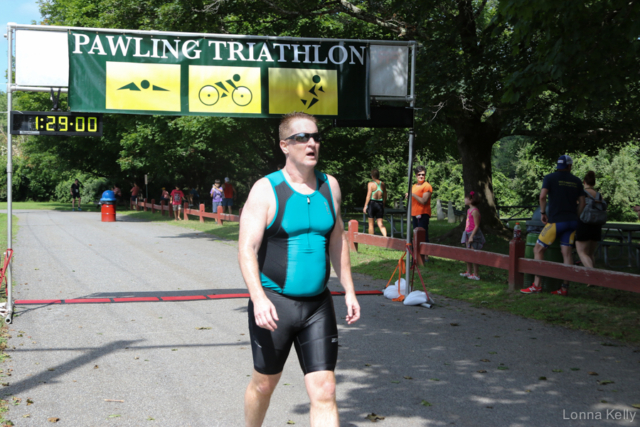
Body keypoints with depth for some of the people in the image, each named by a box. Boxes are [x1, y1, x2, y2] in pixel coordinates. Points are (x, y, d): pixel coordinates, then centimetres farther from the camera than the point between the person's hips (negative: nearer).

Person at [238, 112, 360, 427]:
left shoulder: (330, 186, 6)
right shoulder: (266, 190, -10)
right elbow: (247, 249, -14)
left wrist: (348, 290, 13)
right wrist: (258, 298, -28)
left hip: (318, 305, 3)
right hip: (274, 303, -3)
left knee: (324, 392, -3)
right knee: (264, 383, 14)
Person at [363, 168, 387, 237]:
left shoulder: (370, 184, -7)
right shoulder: (383, 184, 6)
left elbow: (368, 196, -11)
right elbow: (385, 196, 10)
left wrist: (365, 206, -7)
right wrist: (383, 205, 22)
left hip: (372, 203, -4)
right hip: (380, 204, 4)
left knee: (371, 224, 8)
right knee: (380, 224, 5)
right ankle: (385, 236, -18)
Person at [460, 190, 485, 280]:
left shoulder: (475, 211, -16)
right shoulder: (469, 210, 13)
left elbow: (476, 226, -18)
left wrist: (471, 236, -21)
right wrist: (466, 233, 21)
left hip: (474, 234, -10)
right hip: (468, 233, 10)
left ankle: (476, 275, 0)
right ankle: (468, 272, 26)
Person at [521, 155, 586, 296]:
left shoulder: (550, 178, -1)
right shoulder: (577, 181, 12)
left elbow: (542, 196, -15)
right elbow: (582, 202, 10)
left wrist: (543, 213, -3)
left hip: (556, 221, -5)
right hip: (571, 221, 5)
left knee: (538, 249, 3)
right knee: (567, 253, 3)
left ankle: (537, 285, -2)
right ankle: (565, 287, 0)